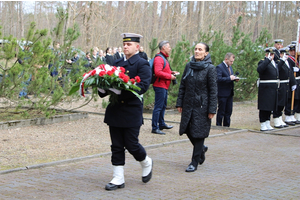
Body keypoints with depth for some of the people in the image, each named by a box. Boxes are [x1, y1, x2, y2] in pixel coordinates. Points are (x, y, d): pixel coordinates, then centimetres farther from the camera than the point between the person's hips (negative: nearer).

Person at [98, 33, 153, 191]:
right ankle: (118, 179, 14)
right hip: (115, 111, 6)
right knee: (116, 146, 7)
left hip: (132, 111, -6)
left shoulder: (142, 64, -6)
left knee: (131, 144, -2)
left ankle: (146, 163, 29)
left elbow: (143, 86, -19)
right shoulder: (117, 63, 14)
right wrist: (103, 89, -10)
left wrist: (121, 90, -29)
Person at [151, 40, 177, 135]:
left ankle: (161, 124, 33)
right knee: (158, 107, -9)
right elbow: (158, 72, -26)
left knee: (163, 106, 20)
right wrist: (170, 76, -19)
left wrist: (171, 72, 12)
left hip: (164, 86, 11)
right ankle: (155, 128, -7)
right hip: (160, 86, -11)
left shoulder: (164, 58, 19)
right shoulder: (159, 58, -16)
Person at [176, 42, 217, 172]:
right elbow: (182, 86, 11)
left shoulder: (210, 68, -8)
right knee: (188, 130, 10)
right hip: (188, 104, 5)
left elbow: (213, 91, -9)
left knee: (198, 133, -1)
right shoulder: (189, 66, 7)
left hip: (201, 106, -5)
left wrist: (212, 110, -12)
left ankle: (195, 163, 8)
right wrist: (179, 103, 7)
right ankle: (201, 149, 38)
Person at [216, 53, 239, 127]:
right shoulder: (219, 67, -12)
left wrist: (234, 78, 4)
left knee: (229, 111, 11)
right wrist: (229, 78, -26)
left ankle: (226, 126, 19)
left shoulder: (230, 67, 16)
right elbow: (218, 79, -24)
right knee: (221, 111, -1)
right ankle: (218, 126, 7)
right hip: (222, 93, -8)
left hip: (230, 93, 8)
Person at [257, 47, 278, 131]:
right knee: (264, 107, -4)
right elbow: (259, 70, -30)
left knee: (270, 107, 12)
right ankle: (263, 125, 0)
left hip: (273, 89, 8)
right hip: (265, 88, -8)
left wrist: (277, 86, 19)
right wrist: (268, 60, -32)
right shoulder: (263, 62, -8)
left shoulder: (274, 62, 18)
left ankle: (267, 124, 20)